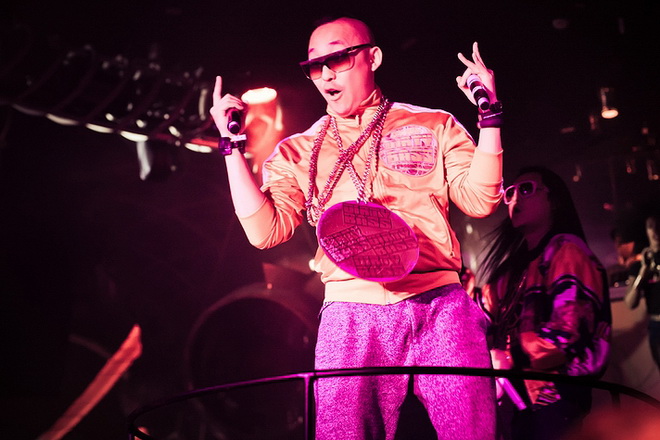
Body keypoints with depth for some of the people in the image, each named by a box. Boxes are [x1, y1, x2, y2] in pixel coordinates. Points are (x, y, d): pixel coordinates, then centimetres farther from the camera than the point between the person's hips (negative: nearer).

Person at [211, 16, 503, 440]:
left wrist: (490, 117, -4)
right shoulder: (297, 152, 16)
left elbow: (479, 200, 5)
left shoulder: (434, 126, 14)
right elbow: (266, 230, 5)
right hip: (352, 313, 1)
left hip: (440, 306, 0)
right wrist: (233, 146, 1)